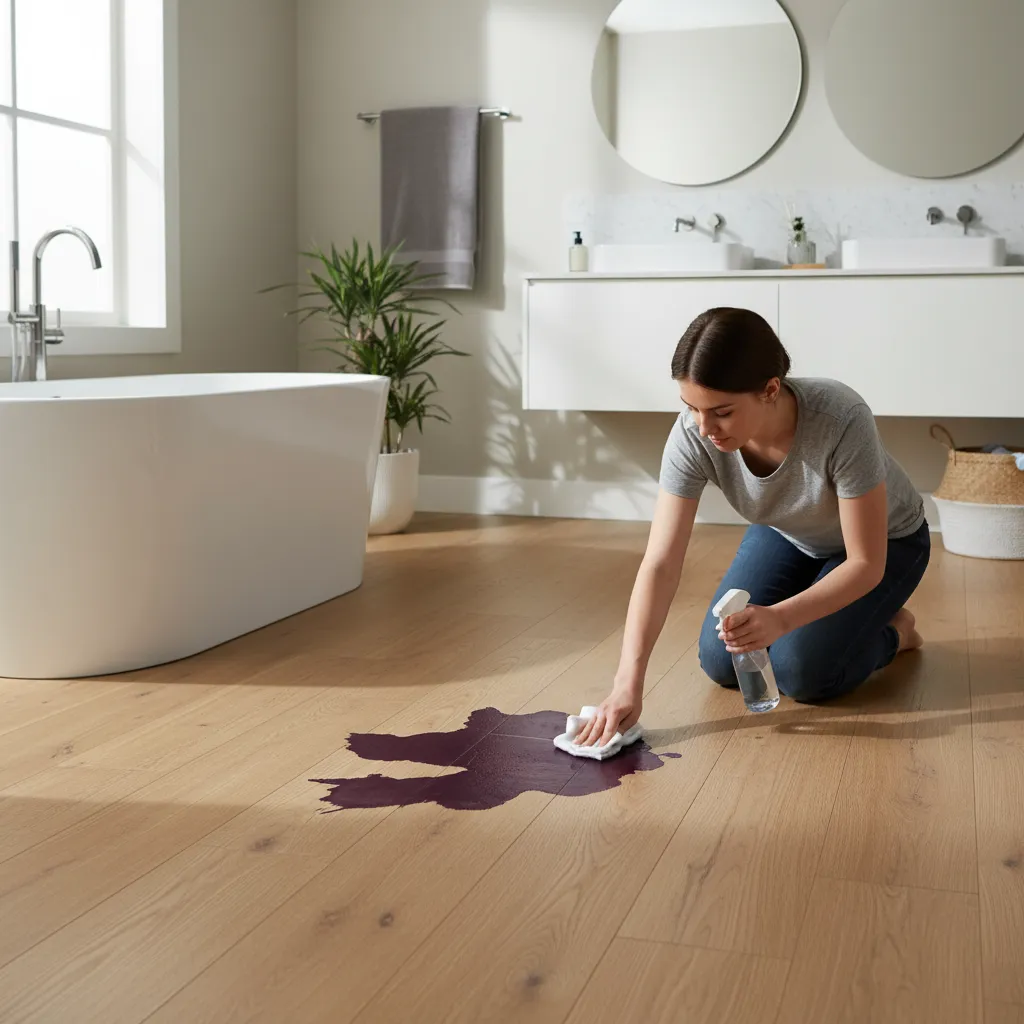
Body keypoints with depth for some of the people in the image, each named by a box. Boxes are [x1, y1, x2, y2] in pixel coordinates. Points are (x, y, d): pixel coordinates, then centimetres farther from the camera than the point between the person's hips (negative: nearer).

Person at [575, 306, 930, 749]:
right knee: (721, 663, -8)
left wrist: (782, 617, -47)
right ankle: (821, 612, 19)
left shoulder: (842, 422, -41)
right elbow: (660, 563, -32)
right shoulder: (693, 434, -32)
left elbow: (866, 564, -32)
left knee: (801, 671, -20)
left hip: (885, 541, -4)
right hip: (788, 535, 4)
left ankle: (892, 632, 10)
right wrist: (628, 683, -40)